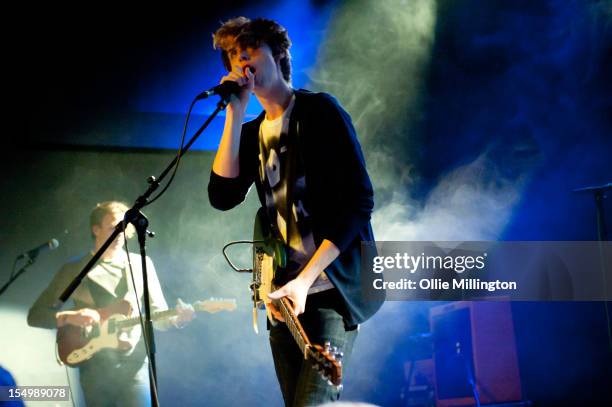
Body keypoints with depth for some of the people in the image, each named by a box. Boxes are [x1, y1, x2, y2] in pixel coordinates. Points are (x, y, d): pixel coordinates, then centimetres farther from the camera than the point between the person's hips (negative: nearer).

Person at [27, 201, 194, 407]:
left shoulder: (142, 264, 10)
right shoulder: (74, 270, 5)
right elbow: (35, 315, 5)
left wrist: (177, 319, -12)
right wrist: (70, 317, -13)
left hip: (134, 362, 0)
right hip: (94, 366, 0)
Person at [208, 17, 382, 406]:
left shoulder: (319, 110, -4)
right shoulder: (252, 132, 14)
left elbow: (359, 200, -12)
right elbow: (222, 197, -1)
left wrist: (306, 279, -20)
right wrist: (236, 112, -5)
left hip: (332, 291, -7)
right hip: (284, 294, 7)